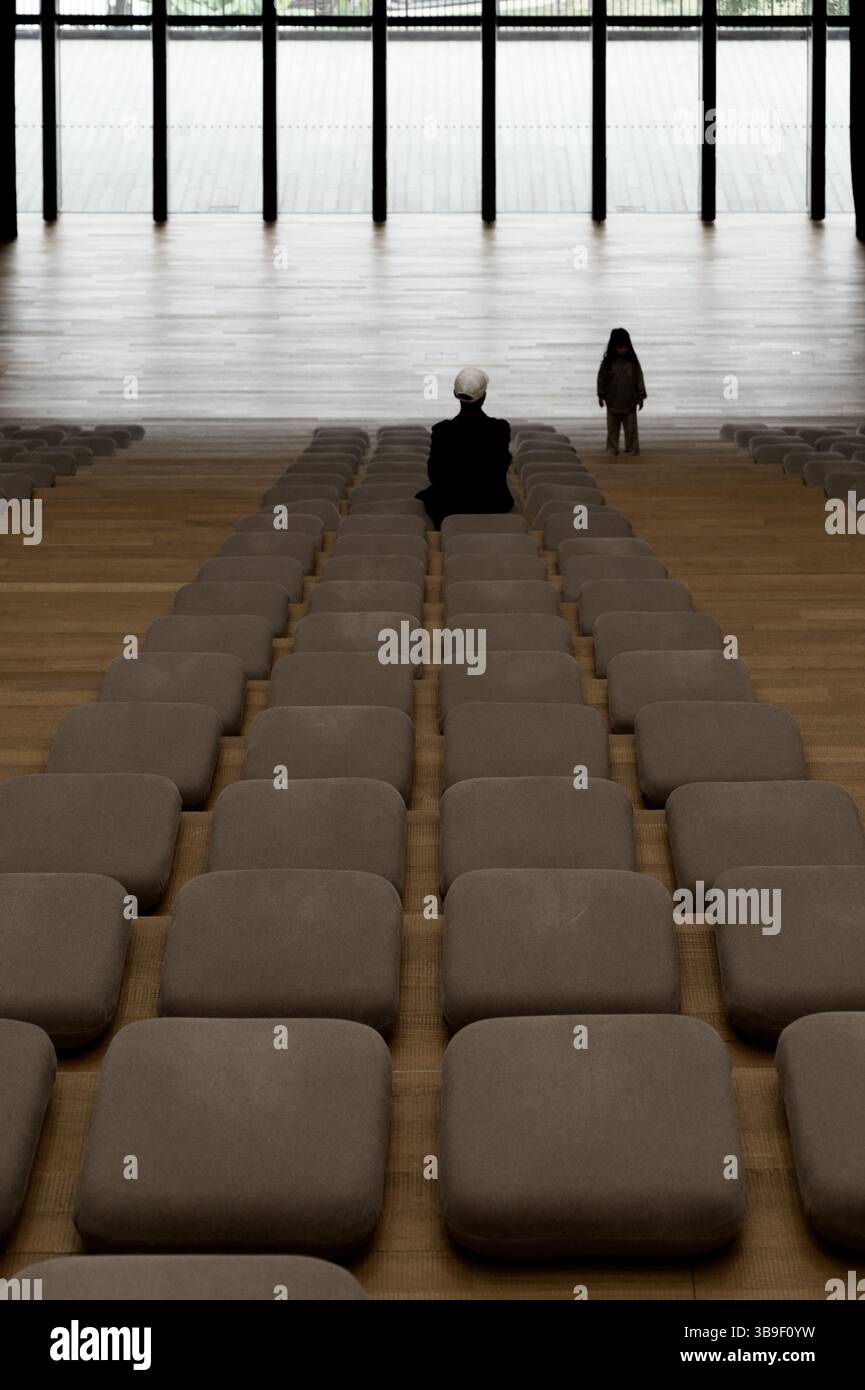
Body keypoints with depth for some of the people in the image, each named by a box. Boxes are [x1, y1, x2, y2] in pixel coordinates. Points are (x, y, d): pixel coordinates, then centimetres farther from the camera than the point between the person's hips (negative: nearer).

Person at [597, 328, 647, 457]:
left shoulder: (633, 362, -3)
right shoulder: (608, 362, -4)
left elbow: (639, 379, 1)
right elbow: (601, 379, 3)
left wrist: (641, 397, 0)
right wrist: (601, 396, 2)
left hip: (629, 401, 0)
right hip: (612, 402, 0)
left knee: (631, 427, 4)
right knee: (612, 428, 7)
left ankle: (632, 448, 13)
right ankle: (612, 449, 16)